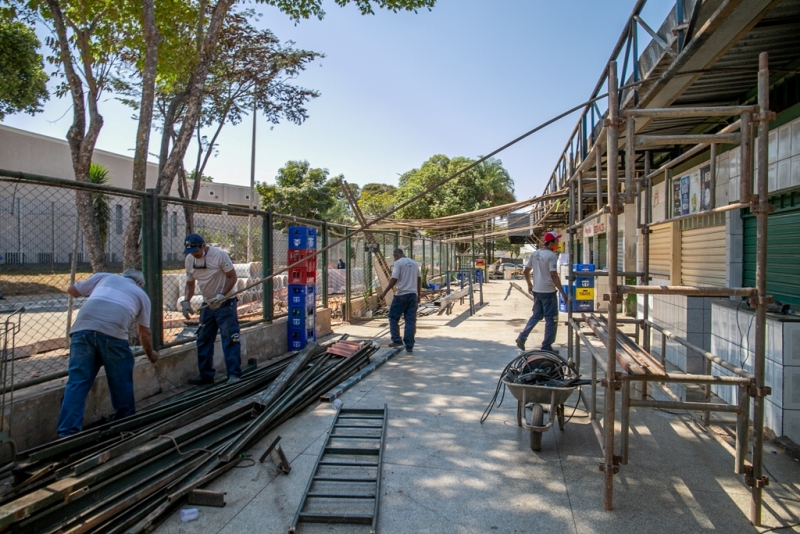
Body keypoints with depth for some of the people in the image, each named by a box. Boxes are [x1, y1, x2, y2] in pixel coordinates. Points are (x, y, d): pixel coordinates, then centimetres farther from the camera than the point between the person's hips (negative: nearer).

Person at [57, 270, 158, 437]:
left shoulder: (104, 276, 29)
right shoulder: (141, 294, 26)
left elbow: (71, 290, 32)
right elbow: (144, 333, 31)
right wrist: (150, 354, 47)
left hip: (83, 329, 2)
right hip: (112, 333, -2)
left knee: (77, 382, 5)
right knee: (121, 382, 15)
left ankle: (67, 433, 1)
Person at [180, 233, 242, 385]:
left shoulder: (220, 255, -17)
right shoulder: (189, 260, 1)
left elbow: (233, 277, -14)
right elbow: (190, 283, 12)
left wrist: (221, 296, -24)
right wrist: (186, 301, -3)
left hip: (225, 303, -6)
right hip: (207, 304, 7)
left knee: (230, 339, -9)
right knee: (203, 340, 11)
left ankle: (234, 374, -4)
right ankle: (206, 374, 23)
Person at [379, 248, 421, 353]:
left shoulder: (398, 263, -6)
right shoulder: (414, 263, 15)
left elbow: (394, 280, -15)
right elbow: (419, 280, 17)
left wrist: (384, 292, -10)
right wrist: (418, 295, 24)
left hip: (401, 295, -6)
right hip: (413, 294, 6)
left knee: (393, 317, 9)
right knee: (411, 320, 5)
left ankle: (397, 340, 4)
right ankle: (409, 346, 6)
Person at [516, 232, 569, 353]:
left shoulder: (535, 253, 7)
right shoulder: (551, 255, -16)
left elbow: (525, 272, 12)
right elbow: (554, 276, -21)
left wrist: (529, 285, 25)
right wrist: (563, 293, -17)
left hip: (536, 290, 7)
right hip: (548, 291, -7)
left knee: (536, 315, 21)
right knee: (551, 319, 4)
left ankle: (522, 338, 14)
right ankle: (546, 347, 9)